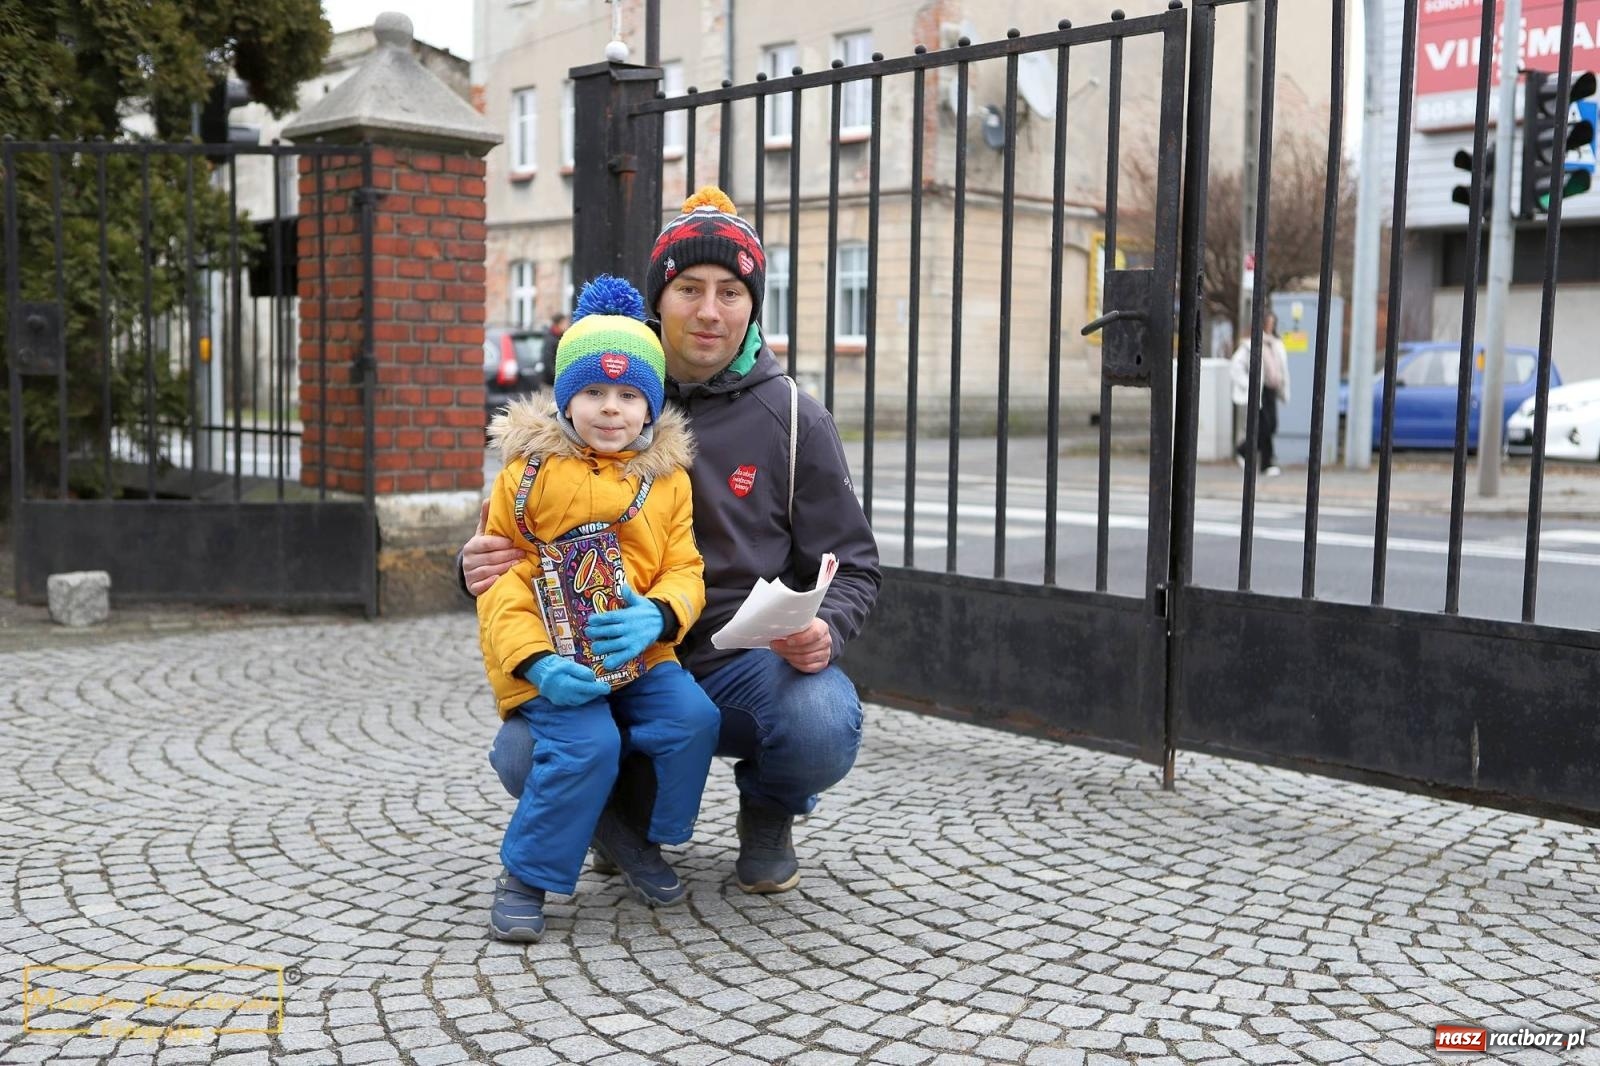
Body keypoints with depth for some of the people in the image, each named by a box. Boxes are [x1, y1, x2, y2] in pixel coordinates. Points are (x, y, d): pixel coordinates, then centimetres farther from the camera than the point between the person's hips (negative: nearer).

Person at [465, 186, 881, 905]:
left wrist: (824, 629, -20)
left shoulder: (793, 419, 0)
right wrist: (482, 565, -13)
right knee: (524, 755, -27)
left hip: (746, 663, 0)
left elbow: (850, 567, 3)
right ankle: (630, 804, 11)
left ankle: (768, 807, 7)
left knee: (823, 729, -32)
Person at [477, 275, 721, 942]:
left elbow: (684, 571, 4)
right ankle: (524, 876, -1)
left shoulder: (667, 478, 7)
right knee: (586, 744, -24)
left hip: (637, 654, 4)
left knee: (693, 719, -17)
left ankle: (638, 839, 9)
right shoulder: (529, 472, -2)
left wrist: (656, 617, -20)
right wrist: (537, 662, -17)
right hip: (548, 662, -3)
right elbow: (500, 581, -4)